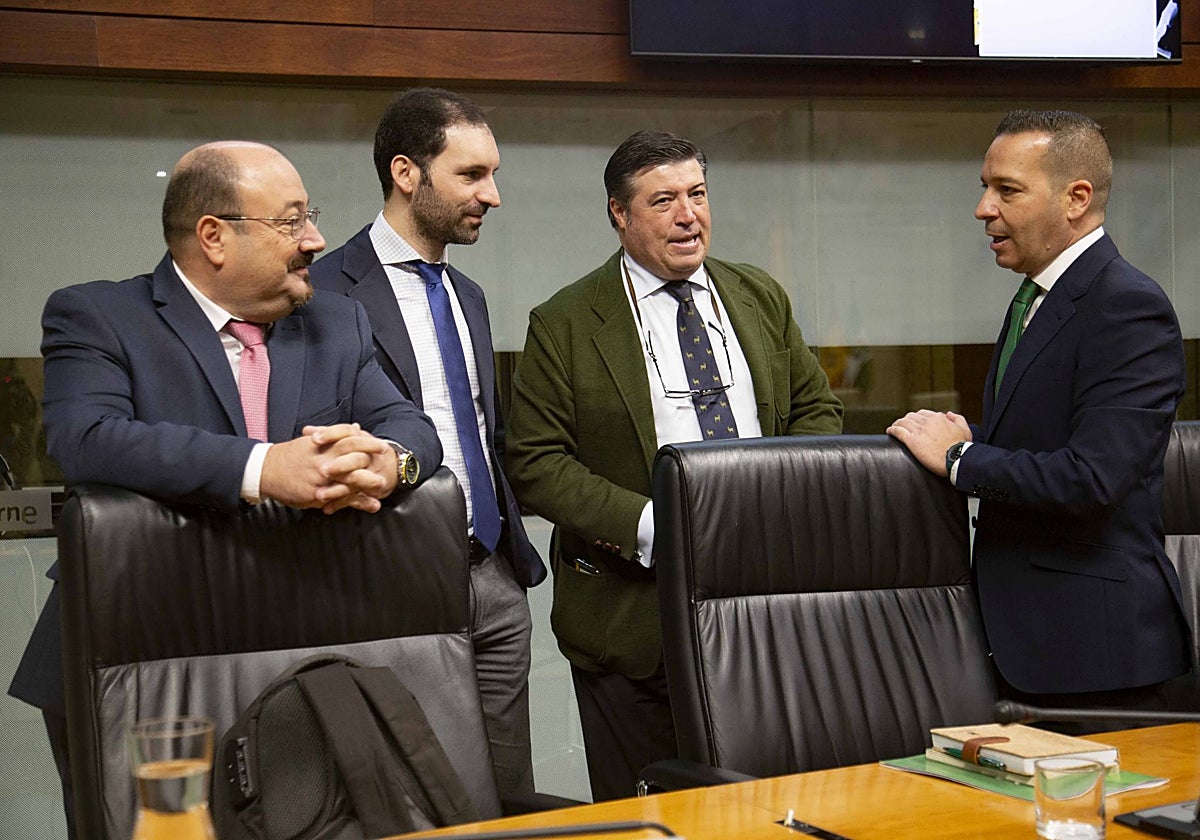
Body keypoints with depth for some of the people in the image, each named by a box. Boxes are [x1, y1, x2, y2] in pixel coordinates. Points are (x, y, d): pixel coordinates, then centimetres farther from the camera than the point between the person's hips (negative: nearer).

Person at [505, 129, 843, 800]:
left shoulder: (763, 299, 12)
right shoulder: (565, 324, -2)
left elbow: (818, 411, 15)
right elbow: (535, 464, -7)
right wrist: (650, 527, -18)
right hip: (635, 616, -3)